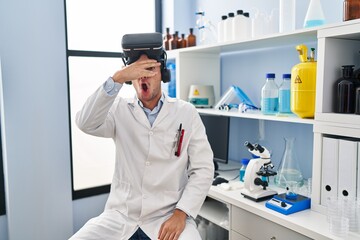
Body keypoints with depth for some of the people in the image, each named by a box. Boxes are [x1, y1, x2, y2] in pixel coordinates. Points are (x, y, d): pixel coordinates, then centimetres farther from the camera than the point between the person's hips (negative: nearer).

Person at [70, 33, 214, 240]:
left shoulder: (187, 113, 1)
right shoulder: (120, 109, 4)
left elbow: (203, 169, -2)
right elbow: (86, 123, -16)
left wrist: (181, 213, -13)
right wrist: (117, 78, -25)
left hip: (168, 217, -1)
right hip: (121, 216, 2)